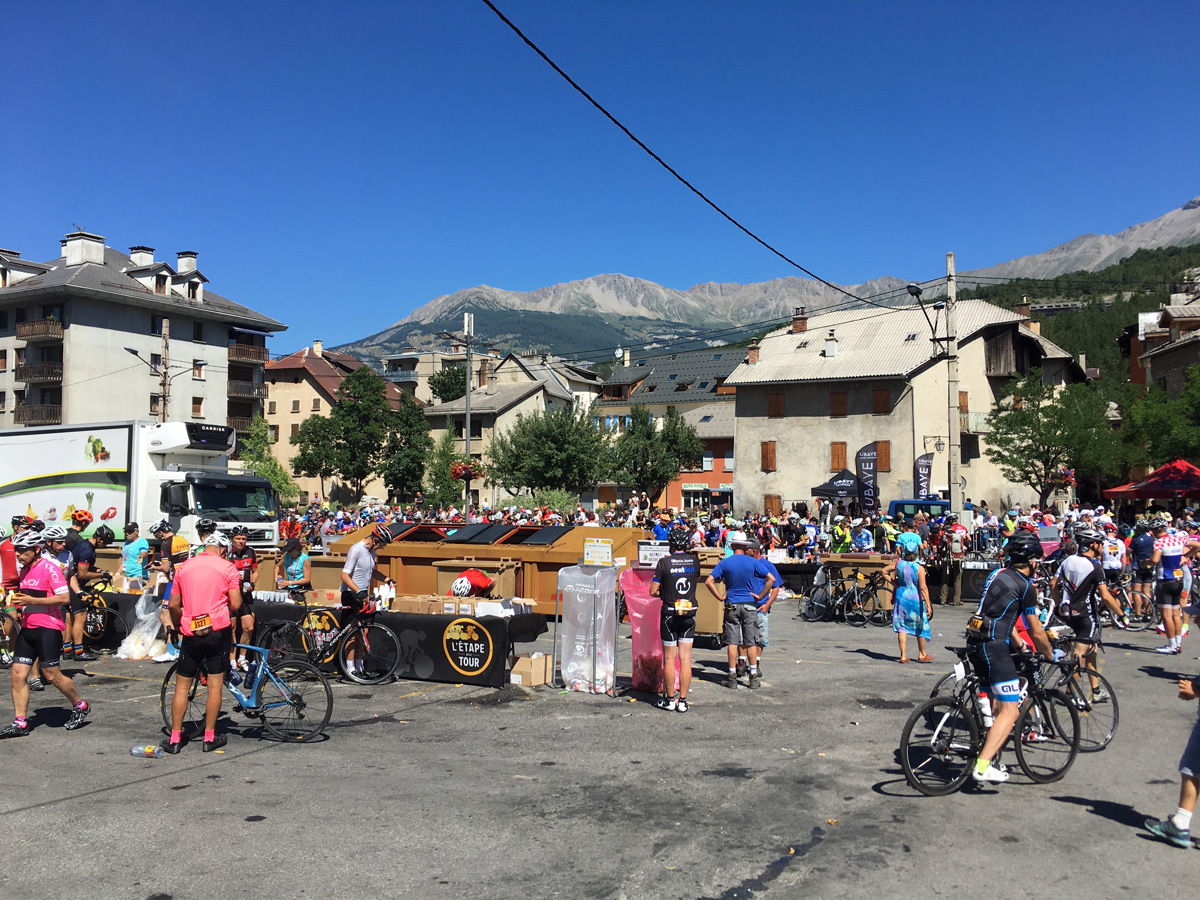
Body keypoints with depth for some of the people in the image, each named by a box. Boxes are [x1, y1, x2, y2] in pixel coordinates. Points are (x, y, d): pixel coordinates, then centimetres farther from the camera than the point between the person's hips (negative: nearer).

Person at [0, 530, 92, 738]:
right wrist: (19, 599, 9)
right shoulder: (23, 570, 13)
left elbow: (64, 597, -19)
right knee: (18, 674, 1)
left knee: (52, 675, -3)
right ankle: (20, 723, 6)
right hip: (28, 628, 8)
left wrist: (31, 600, -20)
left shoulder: (49, 568, -12)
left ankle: (80, 707, 17)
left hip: (48, 629, -8)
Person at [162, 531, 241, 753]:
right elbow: (235, 604, -7)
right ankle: (209, 738, 10)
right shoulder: (227, 567, -3)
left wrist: (178, 626, 25)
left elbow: (173, 605, 9)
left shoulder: (184, 568, 7)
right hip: (218, 630, -2)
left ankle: (175, 739, 13)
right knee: (215, 685, 5)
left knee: (182, 686, 11)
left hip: (191, 633, 3)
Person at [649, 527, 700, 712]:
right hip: (689, 613, 3)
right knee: (686, 658, 6)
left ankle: (670, 699, 16)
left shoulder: (664, 562, -10)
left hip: (670, 614, -3)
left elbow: (653, 591, -7)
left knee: (669, 658, 7)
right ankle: (682, 700, 10)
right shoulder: (694, 561, 0)